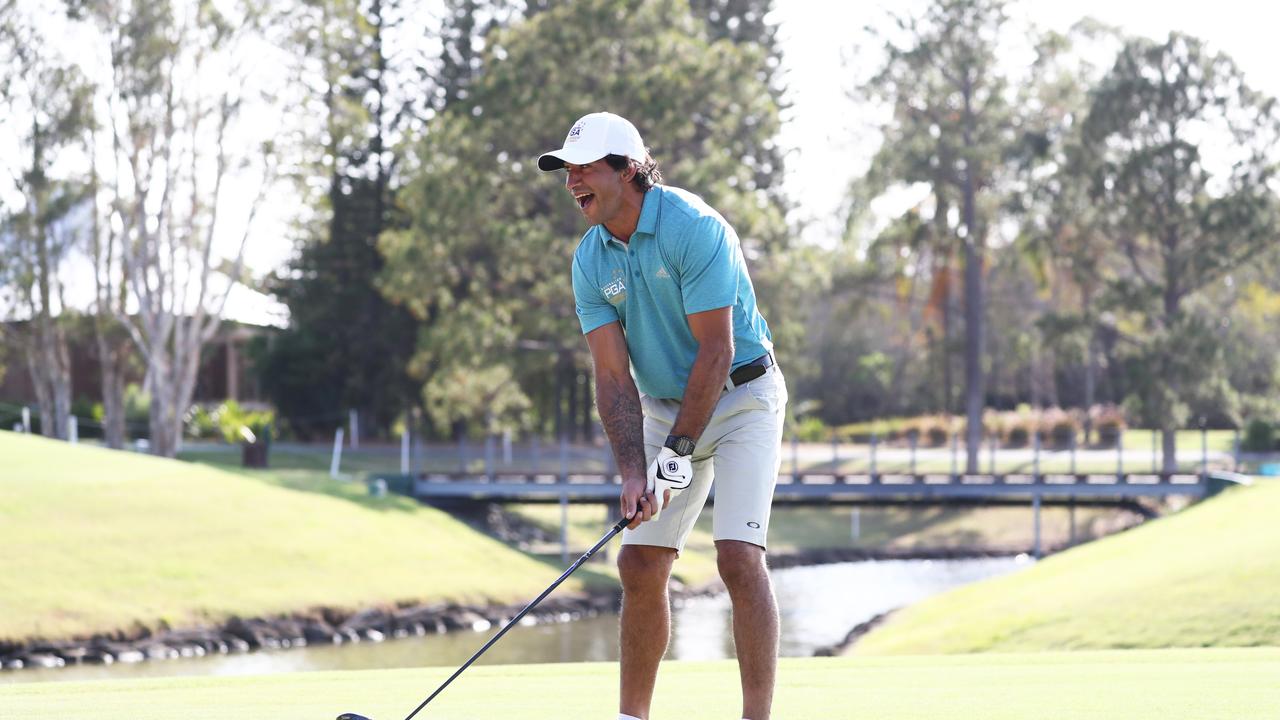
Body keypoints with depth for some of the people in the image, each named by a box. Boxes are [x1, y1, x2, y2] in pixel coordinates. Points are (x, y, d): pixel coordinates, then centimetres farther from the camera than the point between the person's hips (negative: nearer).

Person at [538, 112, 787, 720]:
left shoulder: (695, 228, -23)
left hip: (742, 395, -6)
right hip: (665, 407, 6)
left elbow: (716, 353, -22)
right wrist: (633, 472, -19)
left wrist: (677, 454, -21)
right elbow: (613, 376, -6)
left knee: (739, 556, -18)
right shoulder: (590, 260, -4)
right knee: (639, 563, 2)